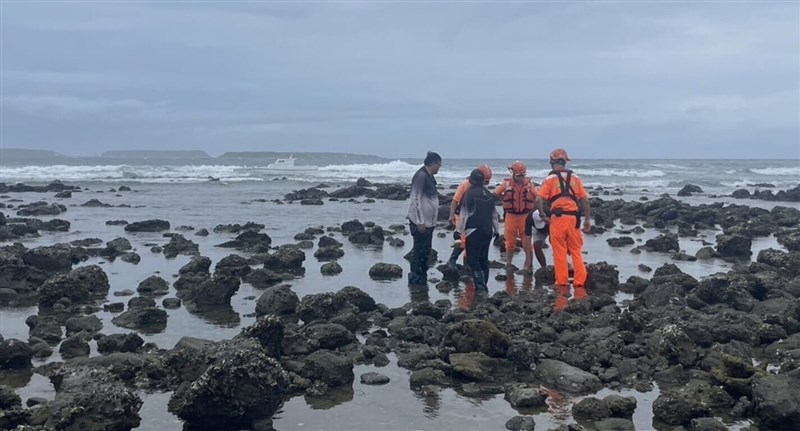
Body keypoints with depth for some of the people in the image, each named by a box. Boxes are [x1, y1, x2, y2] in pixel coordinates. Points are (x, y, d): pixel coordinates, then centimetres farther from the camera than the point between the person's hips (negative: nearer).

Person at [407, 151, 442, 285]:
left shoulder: (429, 177, 13)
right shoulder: (421, 176, -16)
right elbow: (415, 199, -19)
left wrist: (432, 221, 17)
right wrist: (420, 221, -20)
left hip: (429, 221, 9)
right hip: (420, 222, -9)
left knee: (426, 250, 14)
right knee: (419, 250, -3)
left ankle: (422, 276, 23)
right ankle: (415, 277, 4)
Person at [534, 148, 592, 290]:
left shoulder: (550, 179, -1)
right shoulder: (575, 178, 10)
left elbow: (538, 200, -10)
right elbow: (585, 200, 7)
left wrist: (543, 215, 3)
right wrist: (587, 220, 13)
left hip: (557, 218, -3)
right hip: (573, 217, 3)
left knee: (559, 252, 5)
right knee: (576, 251, 10)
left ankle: (562, 282, 8)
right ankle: (579, 282, 7)